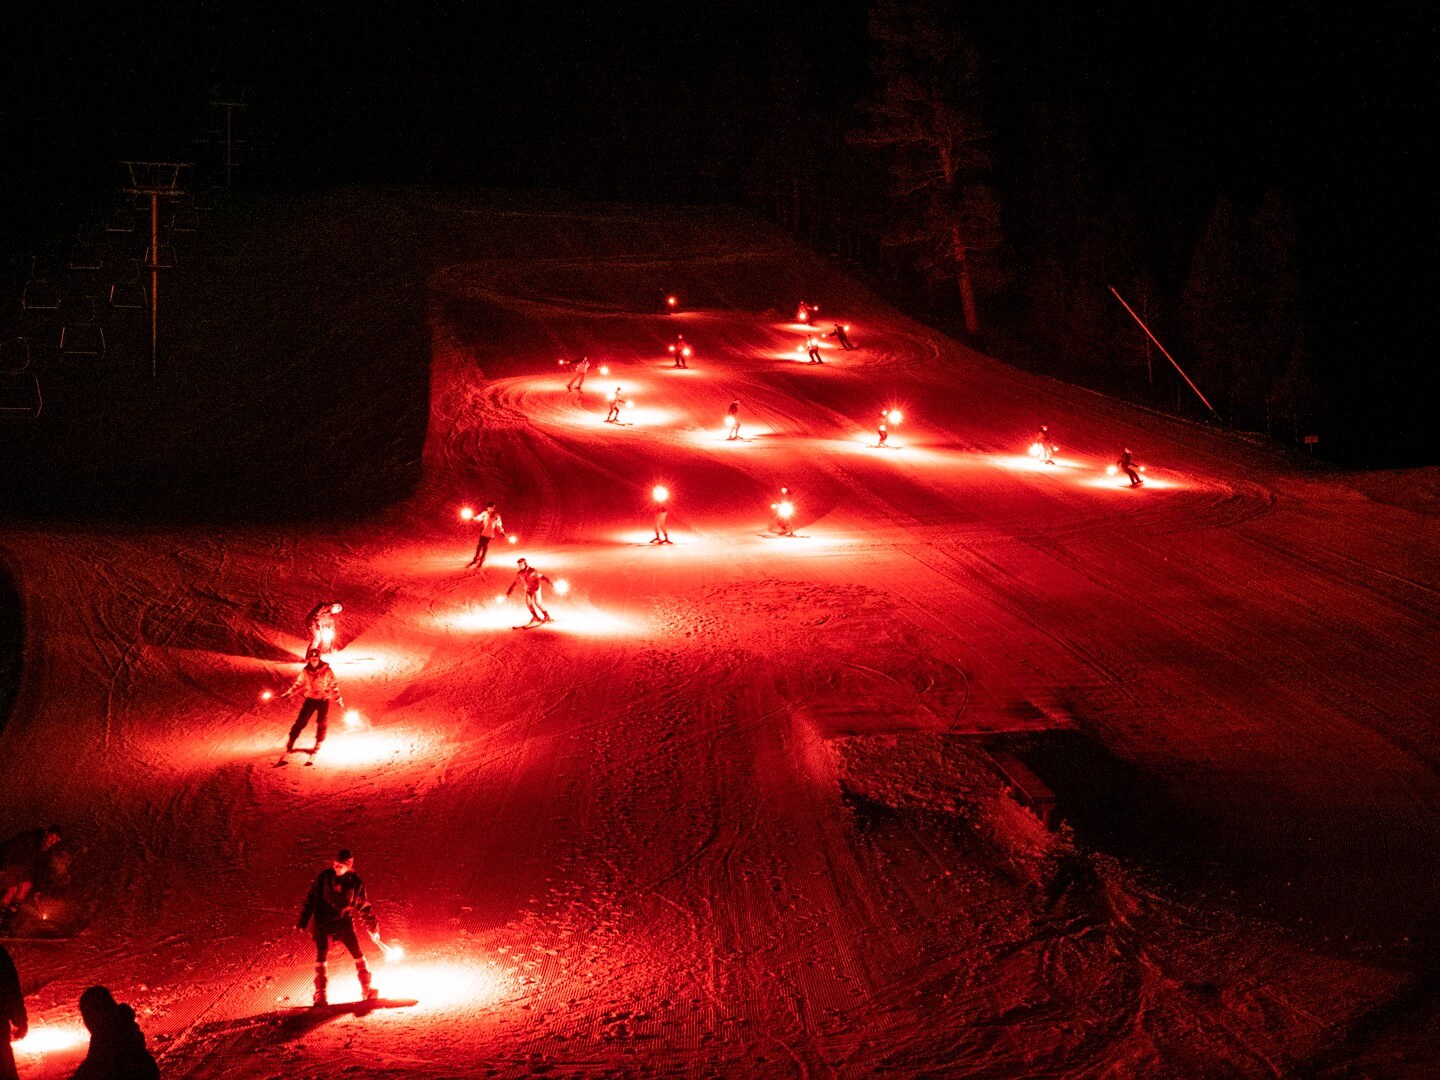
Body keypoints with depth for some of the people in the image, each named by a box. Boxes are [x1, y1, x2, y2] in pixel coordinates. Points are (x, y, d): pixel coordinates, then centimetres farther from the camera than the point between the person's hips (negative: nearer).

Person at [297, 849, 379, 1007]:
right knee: (321, 956, -8)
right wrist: (302, 921, -6)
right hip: (322, 921, -1)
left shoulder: (355, 882, -5)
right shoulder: (325, 876, -8)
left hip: (344, 921, 1)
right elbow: (311, 898, -3)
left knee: (357, 953, -6)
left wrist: (373, 927, 12)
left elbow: (363, 905, 8)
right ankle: (320, 994, 3)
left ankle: (367, 990, 6)